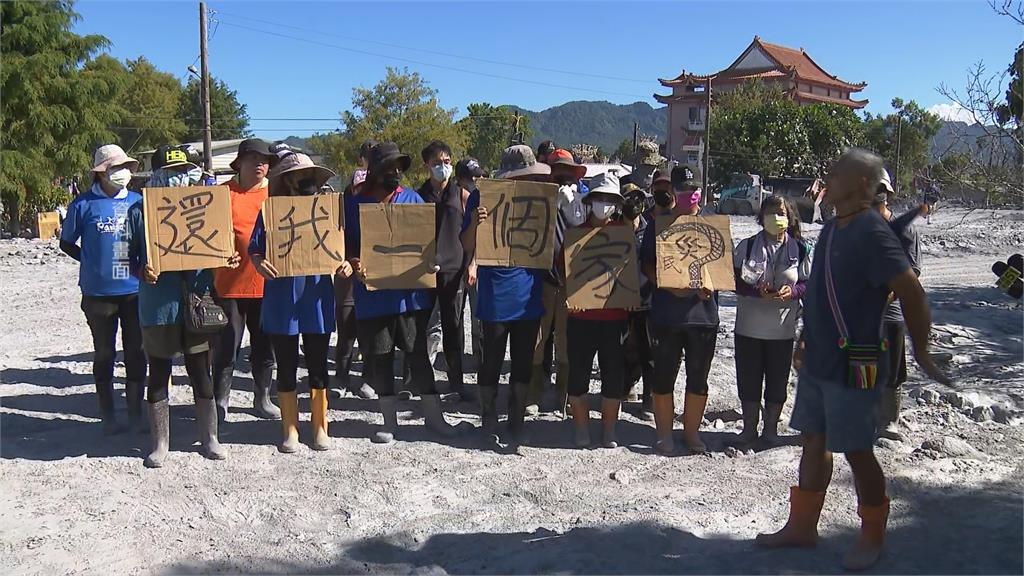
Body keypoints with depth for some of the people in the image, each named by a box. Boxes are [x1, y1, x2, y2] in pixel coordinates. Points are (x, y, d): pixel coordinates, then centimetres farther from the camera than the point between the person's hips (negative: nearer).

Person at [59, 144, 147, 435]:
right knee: (104, 355, 9)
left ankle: (135, 412, 22)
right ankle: (108, 416, 20)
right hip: (99, 293, -2)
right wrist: (93, 264, 0)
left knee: (136, 353, 9)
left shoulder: (137, 201, 5)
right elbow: (66, 243, 6)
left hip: (135, 291, 2)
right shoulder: (84, 204, -4)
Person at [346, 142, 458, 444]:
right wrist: (355, 264, -19)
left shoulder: (412, 199, 7)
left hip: (411, 292, 1)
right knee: (380, 359, 9)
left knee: (418, 353, 7)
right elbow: (347, 245, 2)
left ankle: (433, 415, 18)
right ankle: (389, 421, 22)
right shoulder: (356, 204, 2)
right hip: (373, 295, 0)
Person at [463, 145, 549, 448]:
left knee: (523, 363, 11)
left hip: (529, 297, 4)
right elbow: (468, 247, -5)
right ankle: (488, 426, 21)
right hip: (495, 297, -4)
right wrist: (475, 223, -24)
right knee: (491, 363, 6)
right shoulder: (483, 198, -6)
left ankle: (516, 424, 25)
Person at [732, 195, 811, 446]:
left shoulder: (800, 250, 1)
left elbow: (809, 283, 4)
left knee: (778, 381, 9)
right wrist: (757, 292, -20)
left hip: (783, 329, 0)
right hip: (749, 326, 0)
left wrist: (792, 291, -17)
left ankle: (771, 428, 26)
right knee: (748, 379, 8)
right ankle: (749, 428, 24)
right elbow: (734, 279, -3)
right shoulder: (746, 246, 0)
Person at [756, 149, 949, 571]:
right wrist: (806, 341, 20)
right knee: (814, 442, 15)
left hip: (854, 365, -8)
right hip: (818, 360, 9)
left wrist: (921, 352, -11)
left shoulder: (871, 233, -19)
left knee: (857, 451, 4)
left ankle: (872, 537, 24)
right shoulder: (831, 228, 8)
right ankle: (802, 526, 28)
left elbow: (912, 293, -18)